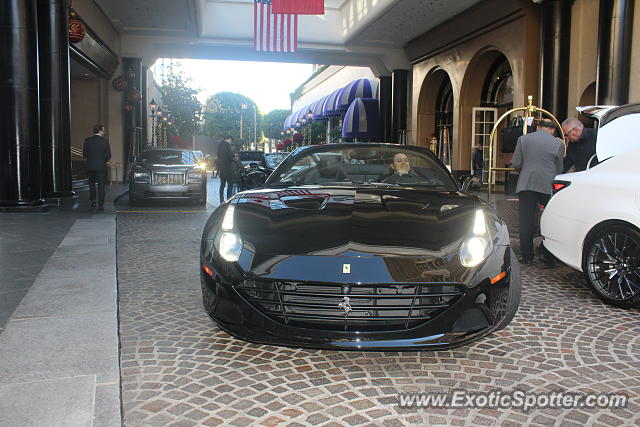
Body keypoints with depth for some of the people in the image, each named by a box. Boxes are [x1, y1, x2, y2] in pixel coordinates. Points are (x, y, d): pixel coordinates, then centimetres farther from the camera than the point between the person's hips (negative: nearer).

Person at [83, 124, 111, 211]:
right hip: (101, 166, -2)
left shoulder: (87, 140, -1)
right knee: (101, 186, 2)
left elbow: (84, 154, 1)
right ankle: (101, 205, -1)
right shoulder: (104, 141, -5)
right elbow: (108, 155, -5)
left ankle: (93, 201, 16)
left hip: (90, 166, 2)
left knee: (92, 184, 21)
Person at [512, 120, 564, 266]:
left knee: (526, 222, 6)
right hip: (548, 187, 0)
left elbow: (515, 163, 2)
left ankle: (526, 256, 9)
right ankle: (549, 258, 11)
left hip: (526, 185, 1)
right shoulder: (558, 143, 2)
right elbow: (559, 169, 6)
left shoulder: (523, 139, 4)